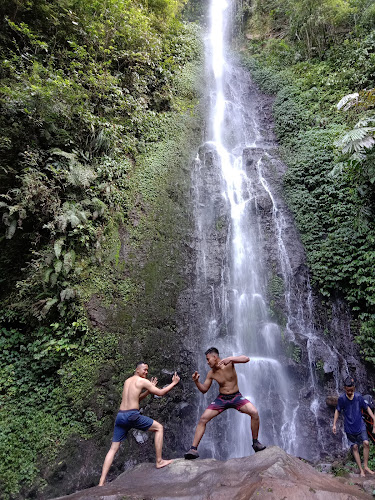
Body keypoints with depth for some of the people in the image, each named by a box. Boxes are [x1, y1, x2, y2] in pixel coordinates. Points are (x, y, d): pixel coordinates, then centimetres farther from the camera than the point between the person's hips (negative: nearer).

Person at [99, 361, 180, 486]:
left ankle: (101, 482, 6)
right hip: (132, 415, -7)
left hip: (120, 415, 7)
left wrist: (149, 389, 26)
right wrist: (174, 383, 10)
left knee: (113, 449, 12)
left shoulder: (127, 381, 21)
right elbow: (160, 393, -1)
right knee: (159, 427, 9)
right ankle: (159, 461, 11)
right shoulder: (142, 381, -2)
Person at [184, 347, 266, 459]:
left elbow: (246, 359, -27)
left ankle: (255, 442, 0)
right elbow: (204, 389, 4)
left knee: (254, 412, -23)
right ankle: (193, 449, -4)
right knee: (203, 419, -11)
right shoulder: (211, 373, -5)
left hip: (236, 396, -2)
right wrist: (196, 381, -16)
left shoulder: (229, 362, -15)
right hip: (221, 398, 3)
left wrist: (230, 359, -40)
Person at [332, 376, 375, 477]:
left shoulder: (358, 396, -12)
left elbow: (367, 408, 2)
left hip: (360, 425, 0)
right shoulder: (341, 398, -12)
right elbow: (337, 410, 1)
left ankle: (365, 466, 4)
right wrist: (334, 425, 0)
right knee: (355, 447, 4)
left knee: (366, 443, -14)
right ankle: (361, 469, 17)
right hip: (349, 427, 0)